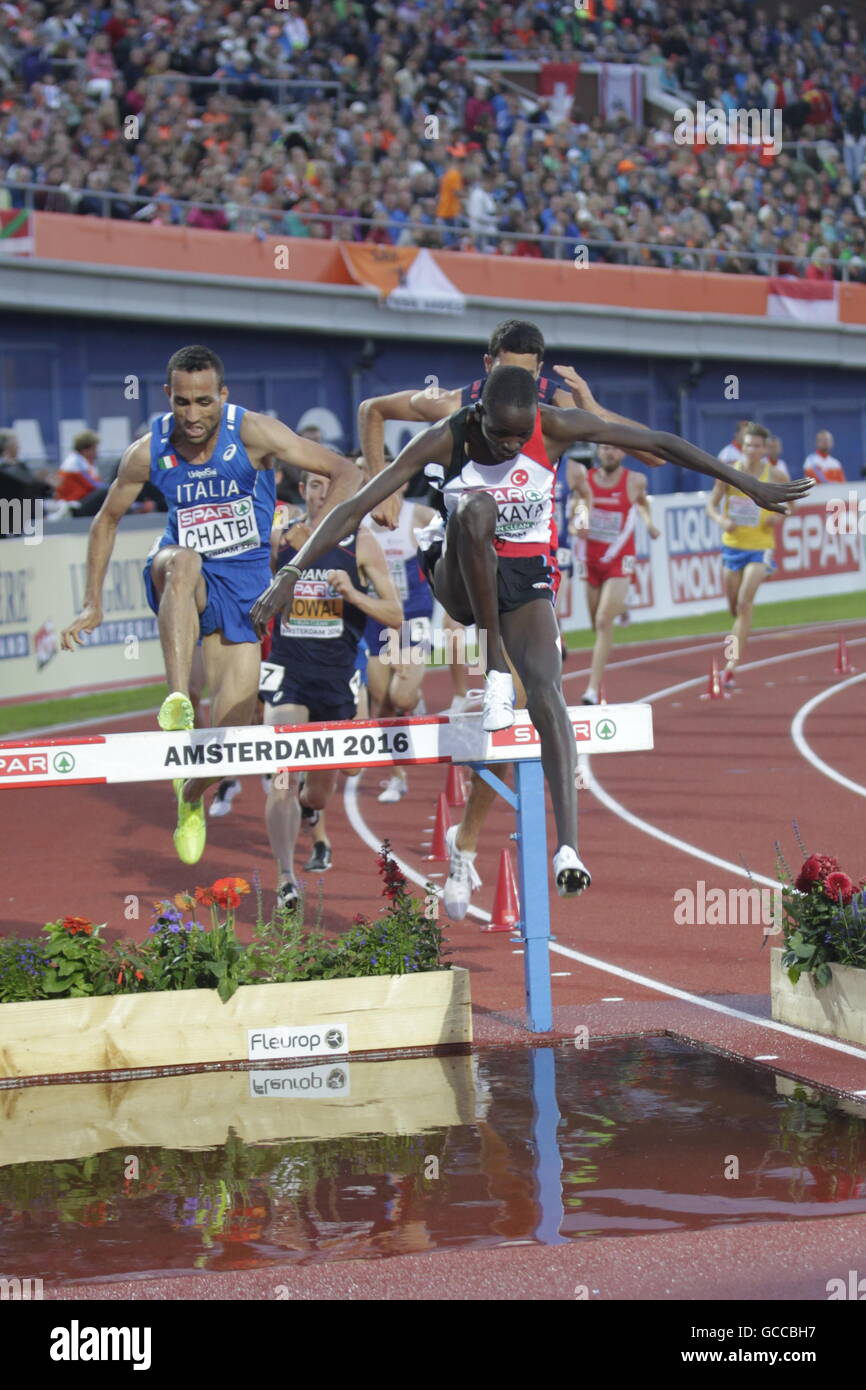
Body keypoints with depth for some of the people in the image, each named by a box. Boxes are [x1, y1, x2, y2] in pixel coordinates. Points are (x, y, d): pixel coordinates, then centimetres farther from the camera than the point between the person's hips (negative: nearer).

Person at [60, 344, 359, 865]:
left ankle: (191, 795, 25)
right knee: (183, 563, -40)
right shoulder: (149, 453, -10)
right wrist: (93, 605, 4)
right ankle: (178, 701, -49)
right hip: (180, 578, 0)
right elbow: (107, 520, 7)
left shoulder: (251, 432, -18)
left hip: (245, 580, 0)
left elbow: (343, 470, -17)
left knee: (234, 727, -7)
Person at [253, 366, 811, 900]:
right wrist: (292, 572, -27)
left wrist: (752, 486, -6)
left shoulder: (556, 428, -15)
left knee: (546, 690, -26)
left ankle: (568, 846, -35)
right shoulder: (444, 442, -18)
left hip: (527, 580, 1)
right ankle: (497, 664, -26)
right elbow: (357, 506, -18)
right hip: (461, 581, -1)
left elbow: (659, 443, -8)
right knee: (474, 509, -35)